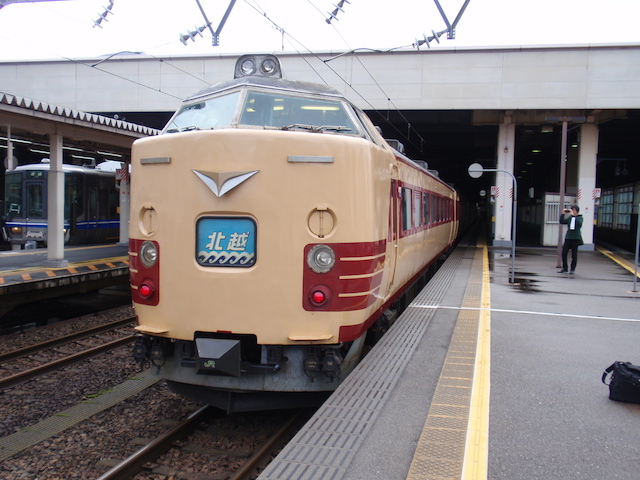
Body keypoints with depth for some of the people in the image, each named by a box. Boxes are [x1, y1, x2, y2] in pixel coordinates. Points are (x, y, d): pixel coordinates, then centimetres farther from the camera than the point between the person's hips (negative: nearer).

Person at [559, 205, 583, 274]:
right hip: (568, 238, 4)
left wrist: (573, 215, -23)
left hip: (575, 238, -4)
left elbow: (579, 223, -19)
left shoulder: (580, 217, 2)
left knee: (574, 255, 2)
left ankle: (573, 269, 13)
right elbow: (562, 222, 7)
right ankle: (565, 268, 12)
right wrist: (563, 214, -4)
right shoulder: (569, 218, 13)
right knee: (564, 253, 0)